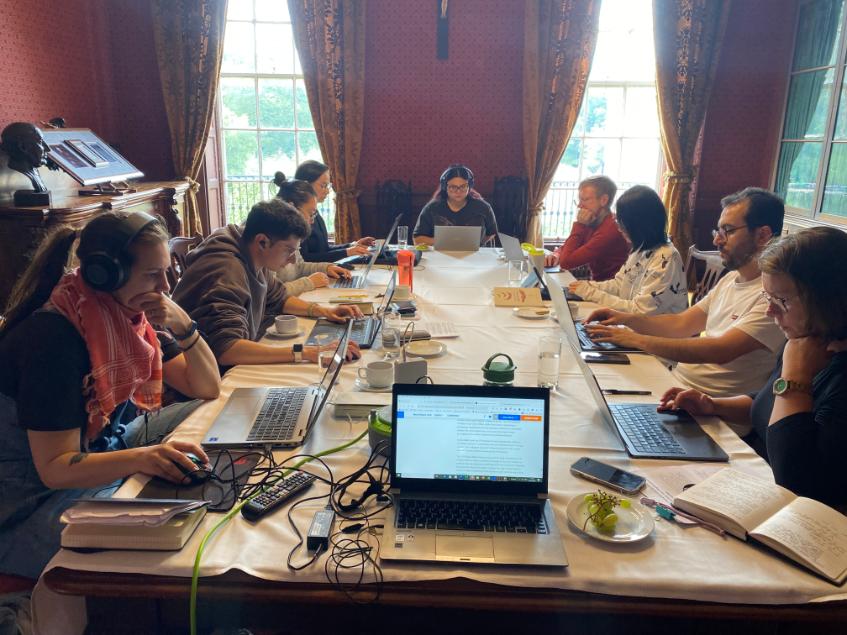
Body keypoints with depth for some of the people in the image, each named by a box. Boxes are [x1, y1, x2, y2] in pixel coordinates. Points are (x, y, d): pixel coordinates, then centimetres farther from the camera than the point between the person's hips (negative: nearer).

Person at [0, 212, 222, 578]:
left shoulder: (127, 314, -4)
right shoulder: (53, 337, -27)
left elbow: (208, 389, 0)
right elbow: (54, 467, -28)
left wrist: (184, 328, -18)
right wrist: (141, 458, -46)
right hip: (39, 497, -8)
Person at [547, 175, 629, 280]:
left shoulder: (610, 230, -25)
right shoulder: (593, 222, 0)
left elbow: (566, 262, -26)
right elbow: (567, 247, 12)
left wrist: (579, 225, -19)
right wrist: (557, 255, -9)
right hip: (597, 282, 7)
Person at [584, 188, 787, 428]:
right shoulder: (732, 278, 13)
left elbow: (721, 350, -28)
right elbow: (682, 323, 14)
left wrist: (636, 340, -28)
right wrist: (626, 319, -3)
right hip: (677, 382, 8)